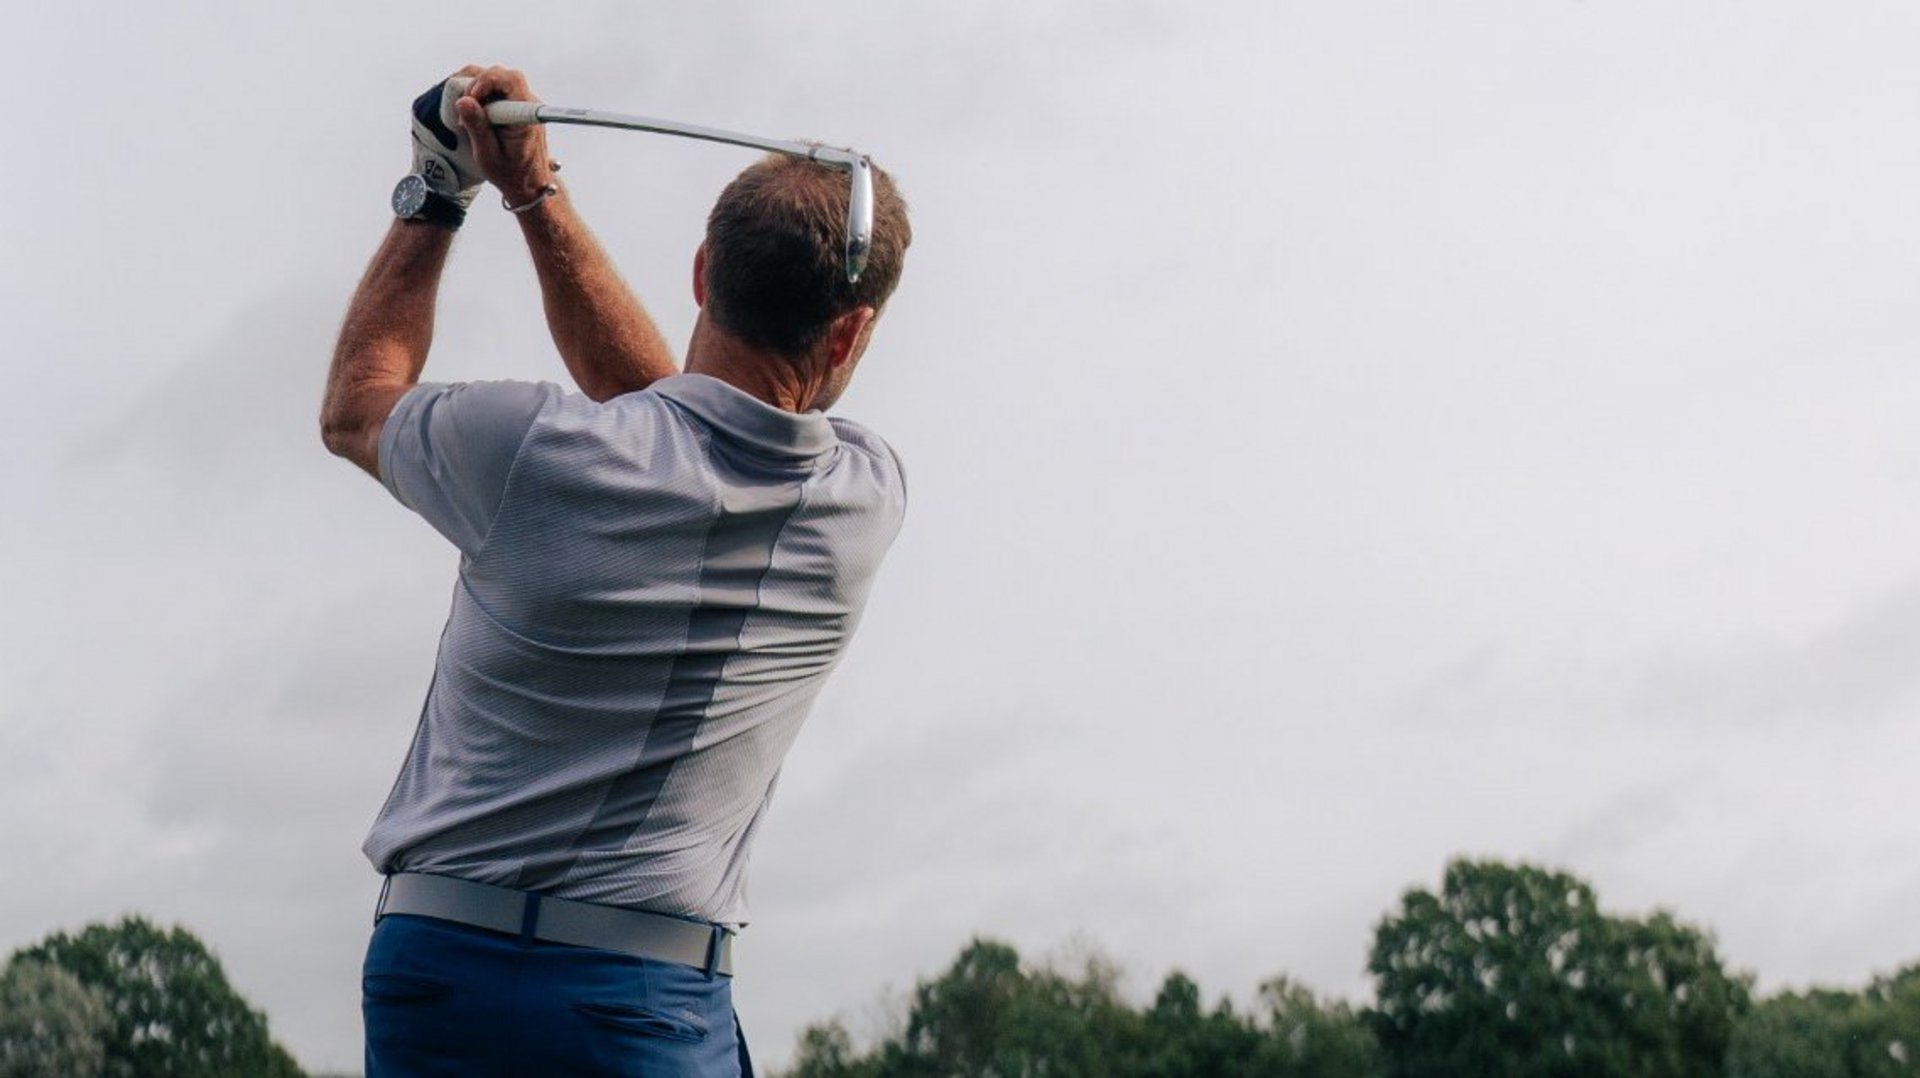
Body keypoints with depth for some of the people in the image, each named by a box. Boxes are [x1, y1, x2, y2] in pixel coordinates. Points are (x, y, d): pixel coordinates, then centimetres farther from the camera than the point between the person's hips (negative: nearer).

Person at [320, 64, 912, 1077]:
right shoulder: (865, 500, -1)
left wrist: (436, 191, 22)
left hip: (434, 965, 0)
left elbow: (355, 404, 15)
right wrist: (535, 193, 17)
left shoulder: (529, 452, -9)